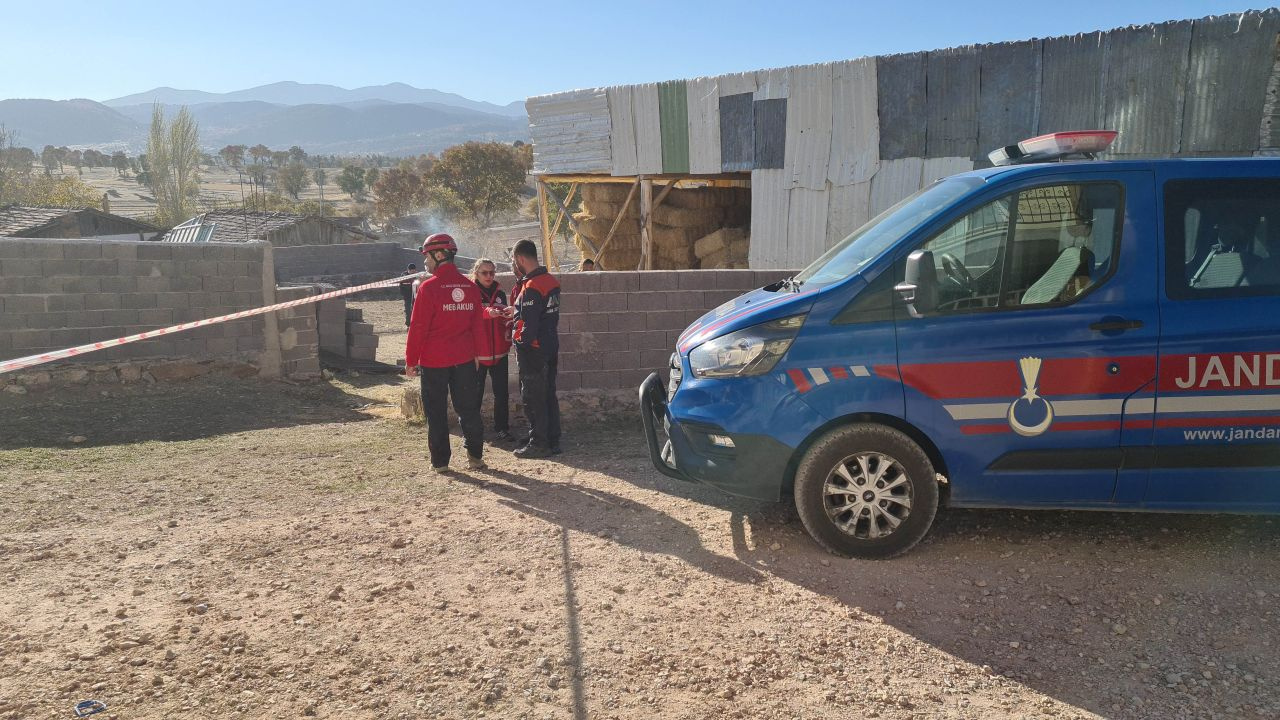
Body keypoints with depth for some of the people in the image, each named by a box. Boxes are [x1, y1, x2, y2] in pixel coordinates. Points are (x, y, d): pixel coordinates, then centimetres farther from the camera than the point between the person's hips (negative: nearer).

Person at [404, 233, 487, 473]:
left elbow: (418, 327, -11)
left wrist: (411, 360, -4)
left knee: (436, 412, 6)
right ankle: (475, 456, 16)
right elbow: (477, 325, 10)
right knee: (468, 408, 12)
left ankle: (440, 462, 11)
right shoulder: (471, 287, 4)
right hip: (465, 359, 4)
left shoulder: (429, 287, -12)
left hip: (433, 360, -4)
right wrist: (476, 354, 19)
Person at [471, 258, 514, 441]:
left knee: (501, 392, 4)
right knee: (476, 392, 5)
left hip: (499, 352, 4)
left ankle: (501, 428, 12)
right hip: (477, 352, -4)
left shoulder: (500, 293, 12)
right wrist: (488, 312, -37)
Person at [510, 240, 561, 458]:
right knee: (549, 395, 15)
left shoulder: (531, 287, -20)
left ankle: (539, 444, 7)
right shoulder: (551, 281, 7)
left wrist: (520, 342, -8)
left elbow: (529, 324, -21)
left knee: (533, 399, 1)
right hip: (551, 346, 9)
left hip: (533, 350, -9)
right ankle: (553, 441, 21)